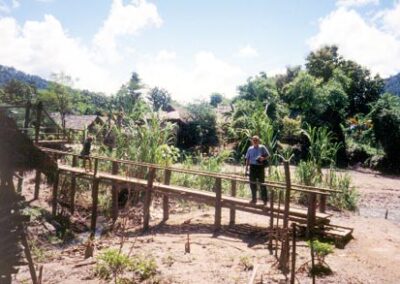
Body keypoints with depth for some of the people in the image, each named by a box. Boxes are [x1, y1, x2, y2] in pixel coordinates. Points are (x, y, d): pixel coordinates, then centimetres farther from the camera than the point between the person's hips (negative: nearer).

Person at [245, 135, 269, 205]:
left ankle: (265, 199, 10)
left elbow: (267, 155, 1)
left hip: (260, 167, -4)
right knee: (252, 183, 9)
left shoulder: (262, 147, -2)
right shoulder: (250, 148, 9)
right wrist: (246, 167, 7)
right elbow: (247, 158, 12)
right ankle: (254, 199, 22)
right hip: (252, 167, 4)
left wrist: (263, 158, -20)